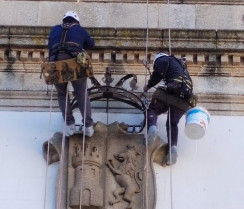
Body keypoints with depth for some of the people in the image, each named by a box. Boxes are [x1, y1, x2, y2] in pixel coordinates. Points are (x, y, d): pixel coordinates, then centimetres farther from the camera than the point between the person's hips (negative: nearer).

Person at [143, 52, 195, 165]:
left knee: (152, 110, 7)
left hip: (171, 91, -6)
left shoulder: (162, 59, 17)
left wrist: (148, 85, 13)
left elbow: (158, 73, 1)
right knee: (173, 123, 13)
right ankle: (173, 147, -9)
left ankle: (152, 127, -25)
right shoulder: (182, 66, 40)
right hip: (183, 99, 6)